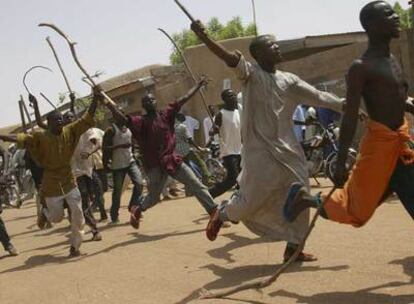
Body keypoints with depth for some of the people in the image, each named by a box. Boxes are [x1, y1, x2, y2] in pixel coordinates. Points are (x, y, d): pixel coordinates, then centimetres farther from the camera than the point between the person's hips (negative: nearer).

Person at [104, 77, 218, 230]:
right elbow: (122, 118, -19)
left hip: (173, 159, 4)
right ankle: (137, 210, 38)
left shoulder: (166, 114, 6)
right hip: (155, 165, -3)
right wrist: (106, 102, -30)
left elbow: (183, 99, 8)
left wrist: (198, 85, 10)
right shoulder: (140, 122, -5)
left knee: (197, 186, 2)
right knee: (153, 197, 7)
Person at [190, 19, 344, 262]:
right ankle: (222, 214, 25)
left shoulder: (289, 80, 9)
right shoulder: (251, 73, -6)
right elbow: (229, 57, -23)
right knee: (255, 197, -6)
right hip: (260, 148, -6)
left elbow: (319, 97, 10)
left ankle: (293, 247, 18)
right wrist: (203, 36, -39)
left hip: (287, 148, 6)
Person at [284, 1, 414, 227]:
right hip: (379, 142, -7)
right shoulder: (361, 68, -16)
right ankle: (306, 198, 24)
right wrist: (341, 163, -19)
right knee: (357, 212, 4)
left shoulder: (393, 60, 9)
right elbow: (350, 118, -18)